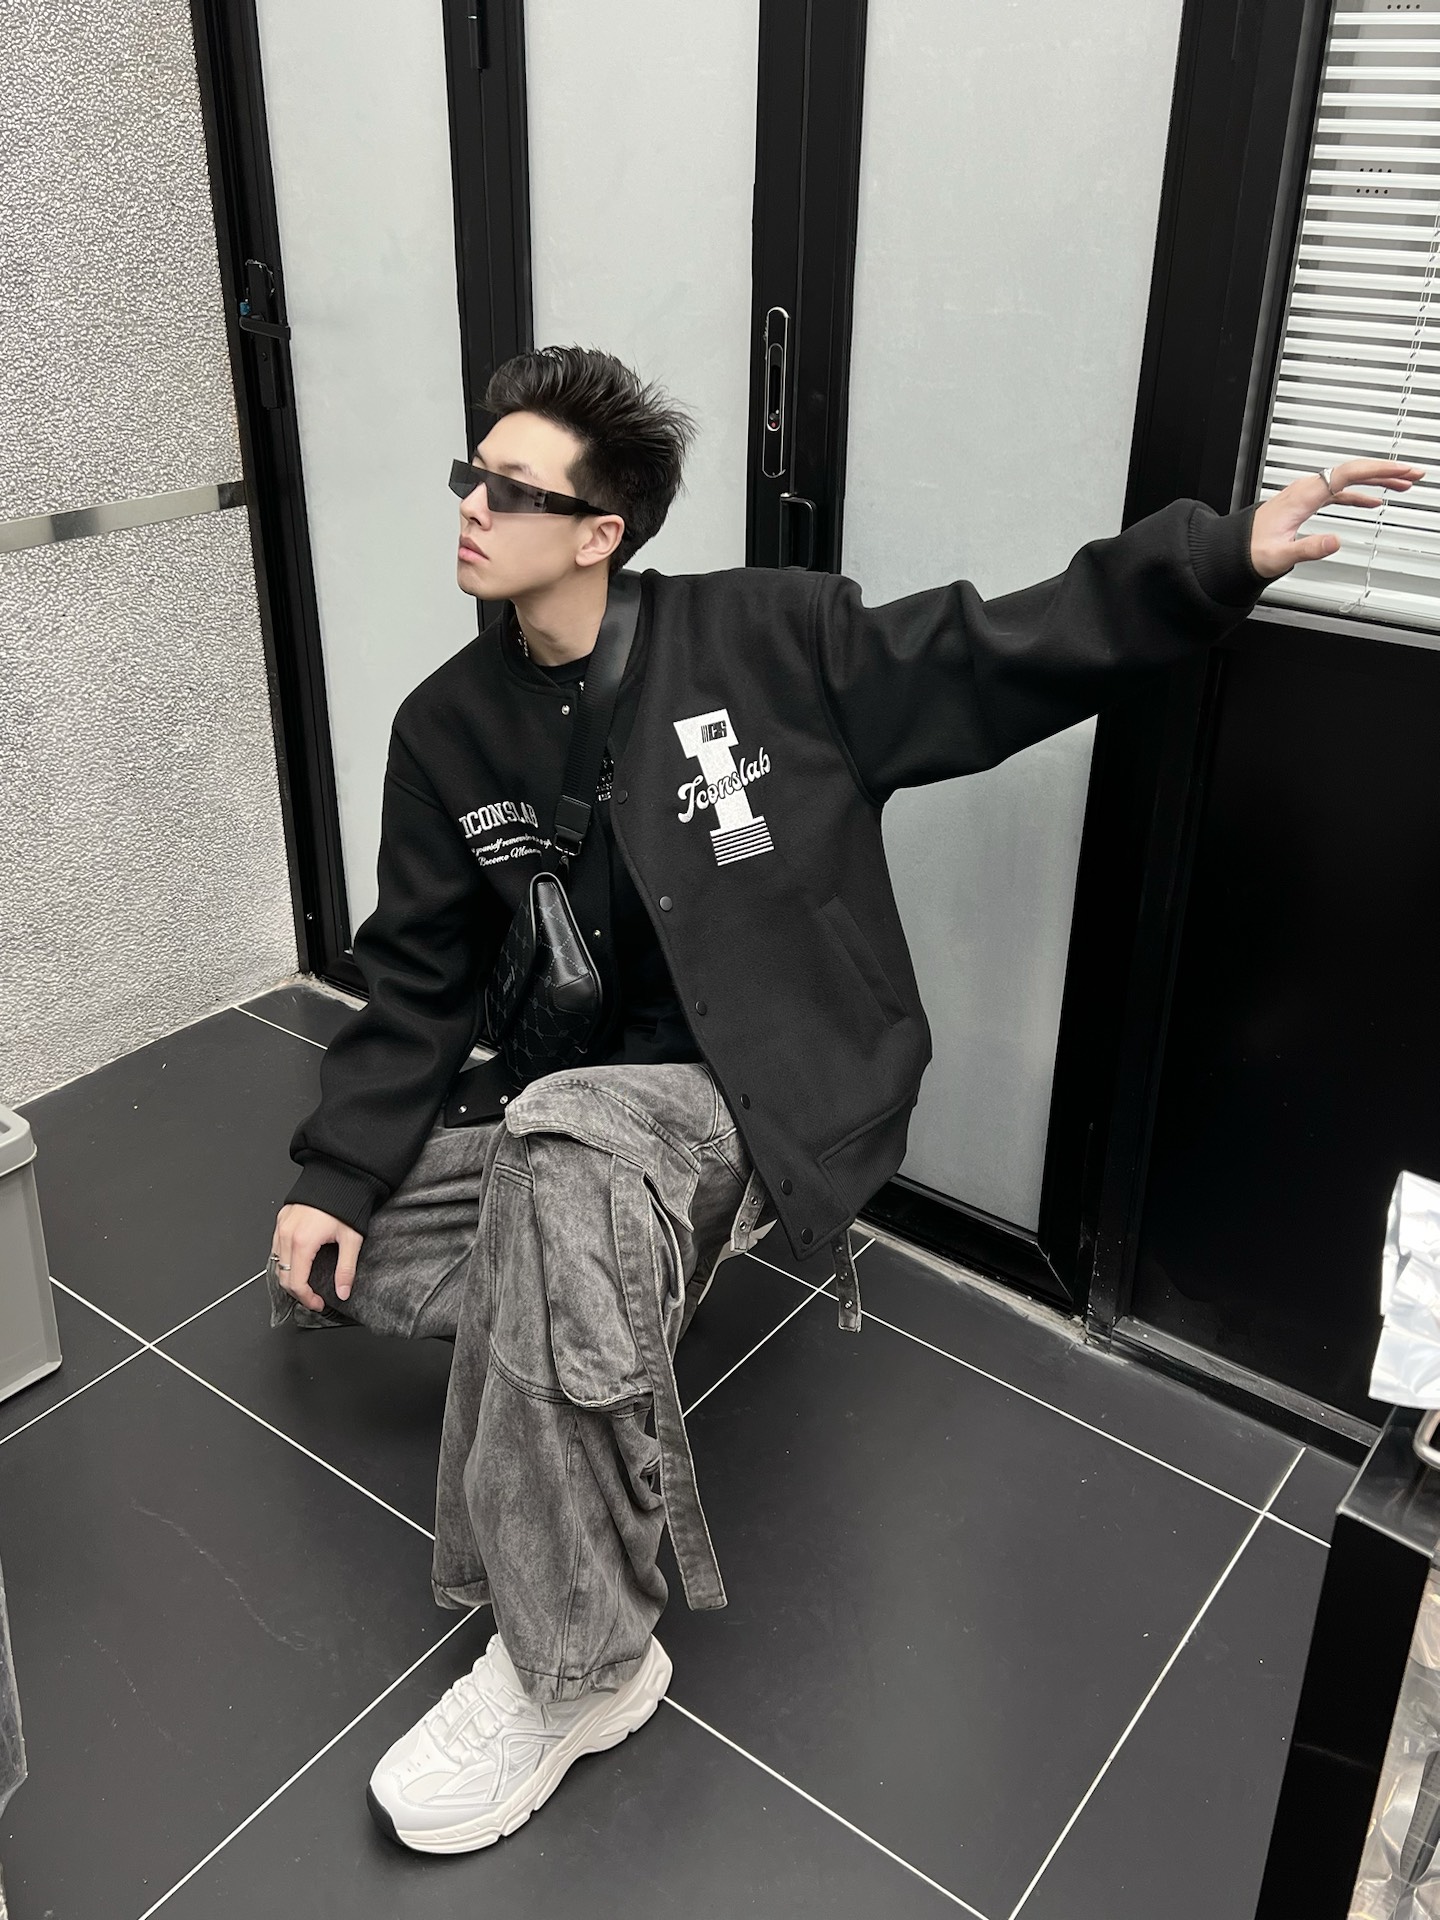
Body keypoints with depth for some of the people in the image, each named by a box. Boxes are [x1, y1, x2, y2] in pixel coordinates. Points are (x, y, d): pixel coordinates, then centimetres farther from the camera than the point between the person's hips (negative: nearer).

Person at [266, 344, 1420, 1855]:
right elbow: (417, 983, 5)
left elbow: (999, 656, -7)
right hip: (585, 1107, 6)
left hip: (786, 1092, -5)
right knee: (324, 1259, -3)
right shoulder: (449, 730, 2)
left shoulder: (771, 636, -9)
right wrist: (334, 1176, -4)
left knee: (560, 1157, -36)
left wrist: (1226, 555, -16)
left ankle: (569, 1670, -20)